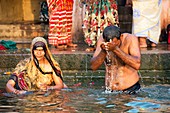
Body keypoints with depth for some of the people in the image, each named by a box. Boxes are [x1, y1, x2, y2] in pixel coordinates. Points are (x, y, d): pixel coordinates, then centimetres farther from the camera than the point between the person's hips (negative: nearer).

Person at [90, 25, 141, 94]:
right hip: (110, 90, 3)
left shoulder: (130, 39, -12)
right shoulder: (102, 40, -3)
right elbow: (93, 67, -6)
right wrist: (103, 51, -22)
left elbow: (137, 65, -27)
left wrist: (116, 49, -32)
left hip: (130, 90, -3)